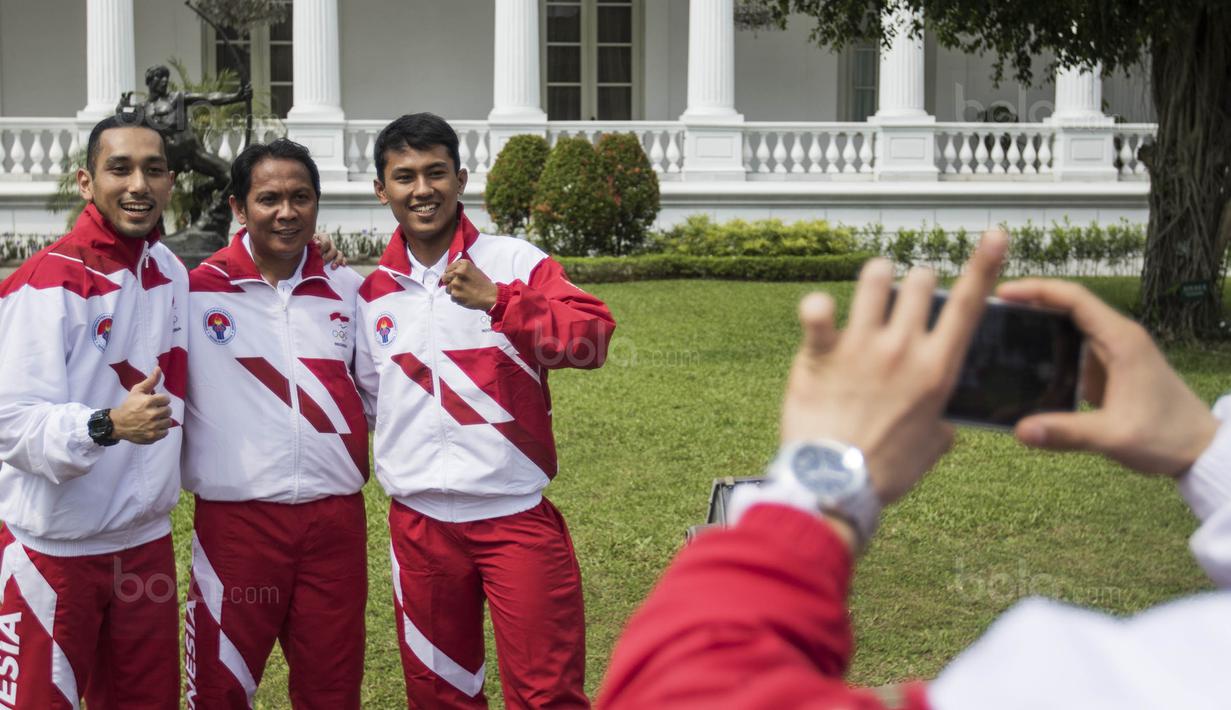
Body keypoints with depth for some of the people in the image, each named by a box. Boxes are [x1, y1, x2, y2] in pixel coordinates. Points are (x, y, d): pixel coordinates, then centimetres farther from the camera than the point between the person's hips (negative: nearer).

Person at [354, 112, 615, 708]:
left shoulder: (513, 262, -3)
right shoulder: (372, 293, 9)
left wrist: (495, 299, -25)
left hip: (515, 512, -4)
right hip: (419, 520, 4)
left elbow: (593, 335, -17)